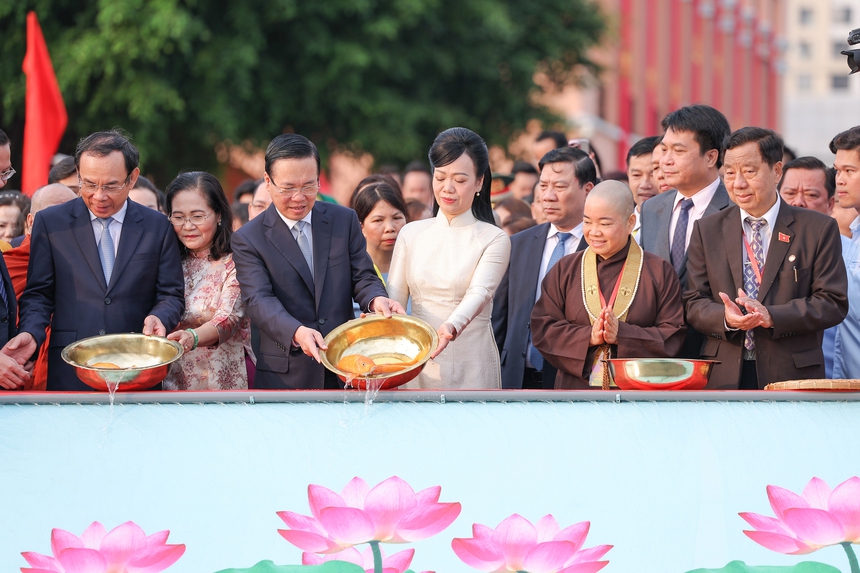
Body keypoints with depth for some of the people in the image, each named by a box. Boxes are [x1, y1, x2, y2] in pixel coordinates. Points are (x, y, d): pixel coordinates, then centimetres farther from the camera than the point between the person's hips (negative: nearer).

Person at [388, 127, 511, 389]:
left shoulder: (494, 240, -2)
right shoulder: (411, 234, 9)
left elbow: (479, 294, -17)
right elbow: (393, 299, 6)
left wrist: (450, 327, -37)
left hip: (470, 369, -3)